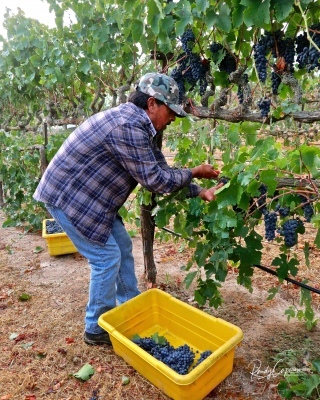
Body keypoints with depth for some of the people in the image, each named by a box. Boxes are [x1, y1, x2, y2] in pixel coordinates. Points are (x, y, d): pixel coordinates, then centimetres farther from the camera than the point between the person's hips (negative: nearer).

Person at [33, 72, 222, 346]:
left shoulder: (139, 125, 8)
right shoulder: (128, 126, -25)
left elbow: (161, 171, 9)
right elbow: (154, 180, -22)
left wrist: (199, 192, 4)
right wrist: (194, 173, -9)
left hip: (88, 195, 10)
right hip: (67, 196, -10)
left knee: (122, 247, 13)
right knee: (107, 257, -4)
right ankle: (97, 329, 16)